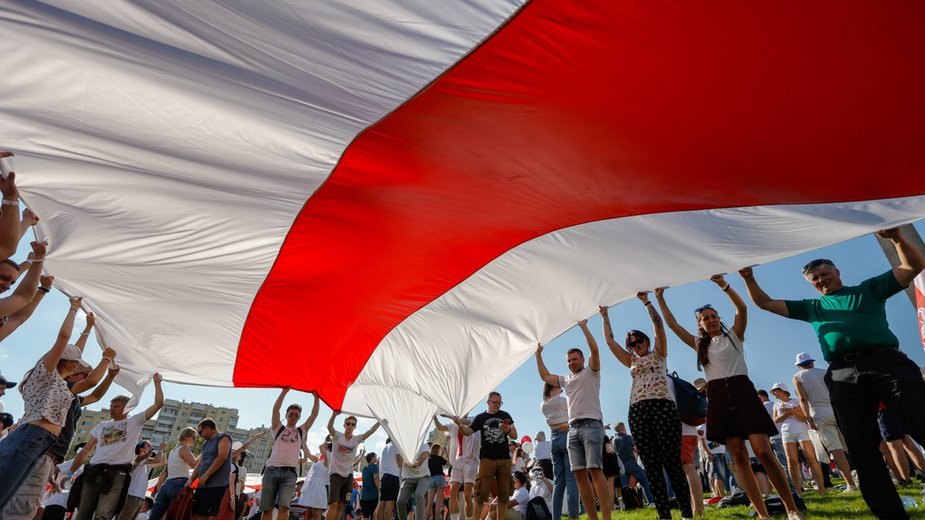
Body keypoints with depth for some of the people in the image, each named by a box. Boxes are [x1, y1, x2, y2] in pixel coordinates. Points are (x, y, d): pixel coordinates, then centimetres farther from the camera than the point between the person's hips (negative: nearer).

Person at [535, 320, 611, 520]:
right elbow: (544, 376, 31)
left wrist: (584, 327, -5)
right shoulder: (566, 379, 23)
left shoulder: (591, 372, 6)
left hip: (591, 425, -6)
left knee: (595, 469, -15)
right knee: (579, 474, 1)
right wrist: (538, 355, 29)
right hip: (573, 429, 6)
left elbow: (595, 349, -8)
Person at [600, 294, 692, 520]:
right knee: (652, 467, 2)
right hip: (638, 413, 4)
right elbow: (610, 341, 23)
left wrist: (646, 301, 3)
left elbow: (658, 325, 4)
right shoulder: (631, 361, 25)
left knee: (673, 463, -6)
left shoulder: (659, 354, 15)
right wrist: (605, 316, 24)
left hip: (662, 407, -4)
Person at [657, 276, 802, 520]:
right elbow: (672, 324, 12)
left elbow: (742, 309, -9)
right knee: (738, 456, 1)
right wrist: (660, 298, 9)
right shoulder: (699, 344, 14)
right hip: (718, 398, 3)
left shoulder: (734, 335, 8)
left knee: (764, 452, -9)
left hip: (742, 391, -2)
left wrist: (724, 285, -18)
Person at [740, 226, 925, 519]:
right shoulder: (812, 307, 25)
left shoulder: (869, 290, 18)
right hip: (843, 376, 3)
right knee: (863, 451, 0)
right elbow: (765, 303, 24)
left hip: (886, 362, -3)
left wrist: (896, 238, -4)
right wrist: (748, 278, 13)